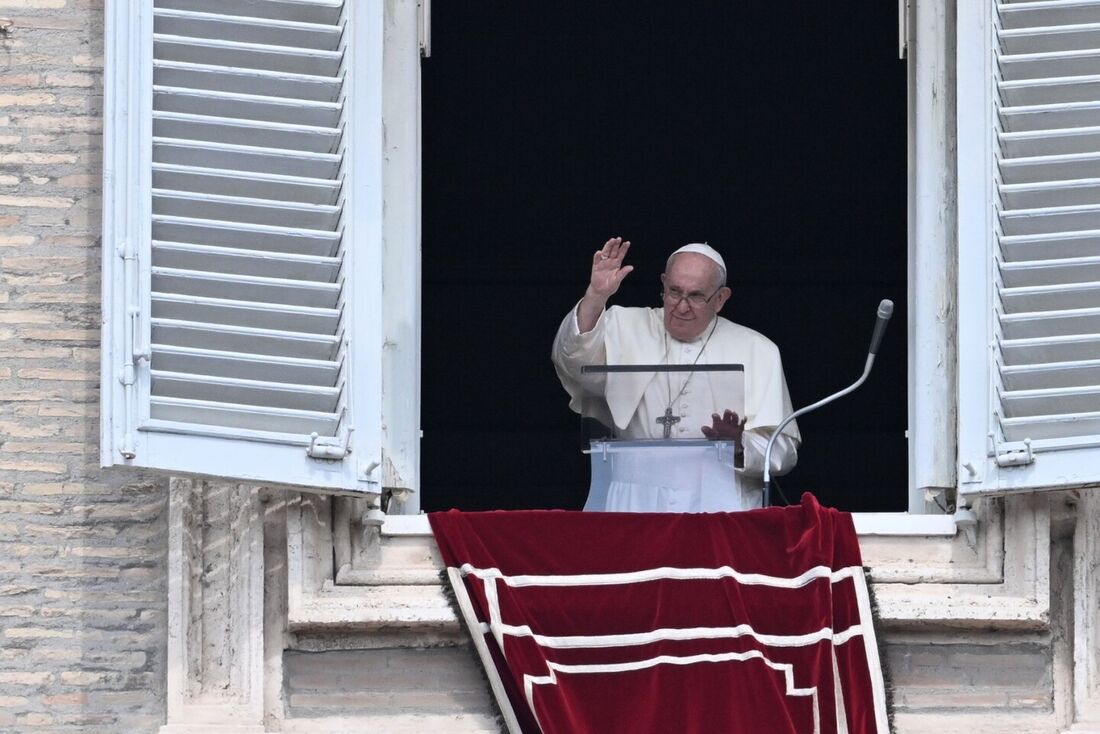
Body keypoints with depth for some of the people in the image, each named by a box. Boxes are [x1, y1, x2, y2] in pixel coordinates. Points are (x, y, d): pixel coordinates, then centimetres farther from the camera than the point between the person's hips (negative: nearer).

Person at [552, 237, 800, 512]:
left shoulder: (757, 351, 10)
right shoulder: (628, 328, 12)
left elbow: (783, 450, 5)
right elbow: (573, 362, -6)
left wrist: (739, 447, -16)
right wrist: (595, 297, -18)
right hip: (636, 497, 0)